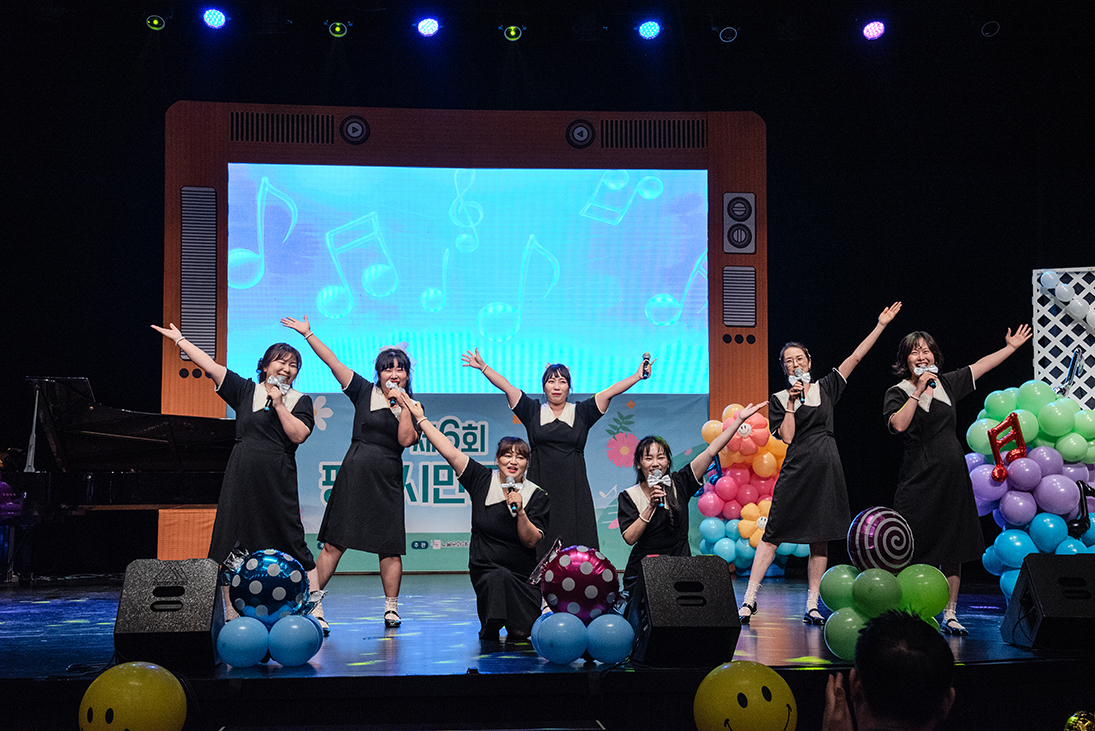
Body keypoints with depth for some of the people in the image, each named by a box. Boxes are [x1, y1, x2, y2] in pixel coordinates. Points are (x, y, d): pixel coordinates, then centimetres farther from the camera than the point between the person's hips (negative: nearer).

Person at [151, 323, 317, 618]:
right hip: (240, 480, 2)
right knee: (231, 549, 2)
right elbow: (211, 366, 10)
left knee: (293, 545, -4)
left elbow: (298, 434, -6)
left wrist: (278, 404, -9)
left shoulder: (301, 400, 8)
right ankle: (232, 615, 11)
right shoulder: (246, 391, 10)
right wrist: (179, 340, 10)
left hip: (278, 482, -2)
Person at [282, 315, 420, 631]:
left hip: (388, 480, 1)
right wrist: (307, 334, -3)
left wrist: (403, 403, -8)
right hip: (354, 474, -1)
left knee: (389, 546, 3)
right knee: (334, 543, -4)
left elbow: (406, 439, -7)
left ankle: (391, 608, 16)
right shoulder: (364, 392, 5)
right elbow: (332, 362, 2)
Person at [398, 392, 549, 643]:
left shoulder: (537, 496, -1)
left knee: (523, 632, -17)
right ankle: (490, 628, -4)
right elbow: (449, 451, -3)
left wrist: (520, 511, -22)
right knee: (499, 577, -36)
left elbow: (531, 541, -8)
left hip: (523, 575, 0)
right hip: (485, 569, 0)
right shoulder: (482, 480, 1)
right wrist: (420, 418, -3)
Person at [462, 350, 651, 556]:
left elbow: (609, 392, 3)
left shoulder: (581, 412, 11)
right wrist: (483, 367, -1)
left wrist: (638, 376, -5)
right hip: (541, 485, 0)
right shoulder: (533, 411, 11)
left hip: (573, 488, 0)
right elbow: (507, 387, 5)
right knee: (541, 541, -6)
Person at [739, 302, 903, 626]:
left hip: (827, 470, 2)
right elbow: (787, 437, -5)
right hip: (796, 470, -2)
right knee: (773, 534, -7)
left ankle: (812, 605, 9)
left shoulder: (825, 388, 11)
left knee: (820, 539, 4)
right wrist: (792, 403, -10)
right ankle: (749, 599, -6)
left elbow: (856, 357, 7)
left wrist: (880, 325, 3)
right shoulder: (779, 399, 6)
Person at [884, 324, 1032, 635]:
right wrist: (920, 391, -19)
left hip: (953, 475, 5)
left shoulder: (947, 383, 11)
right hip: (920, 478, -5)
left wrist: (1011, 347, 28)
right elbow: (898, 424, -20)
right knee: (915, 550, -6)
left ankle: (950, 615, 12)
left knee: (953, 550, 5)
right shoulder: (899, 392, -2)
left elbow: (980, 366, 23)